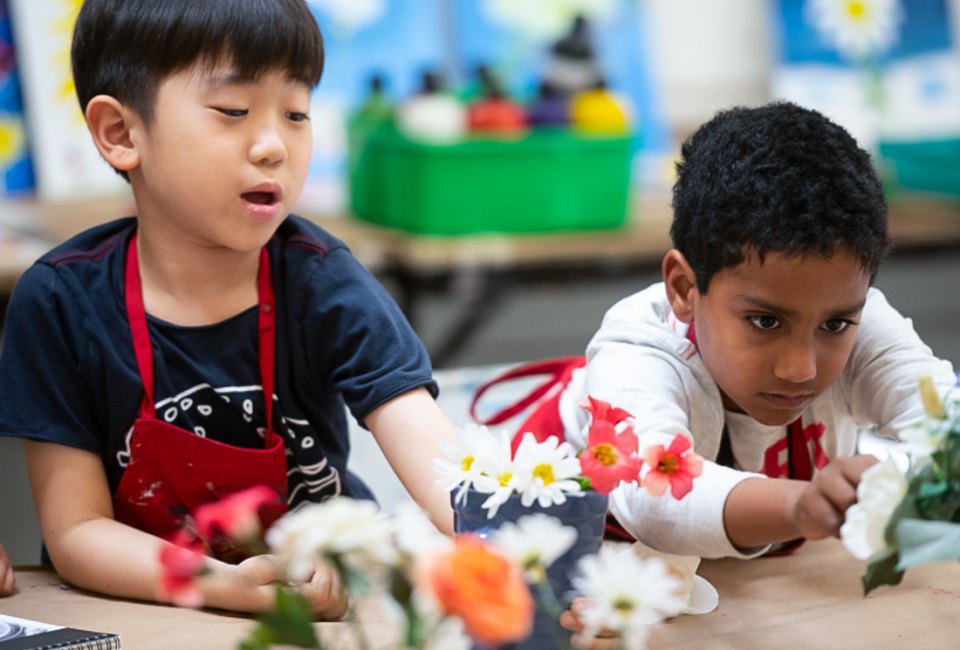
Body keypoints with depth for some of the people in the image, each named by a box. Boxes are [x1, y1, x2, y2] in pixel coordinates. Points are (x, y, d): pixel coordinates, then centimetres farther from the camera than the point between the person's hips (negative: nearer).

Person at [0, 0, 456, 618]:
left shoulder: (322, 285, -14)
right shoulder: (62, 303, -13)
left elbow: (443, 470, -25)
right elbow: (75, 528, -10)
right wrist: (227, 586, -27)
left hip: (329, 592, 1)